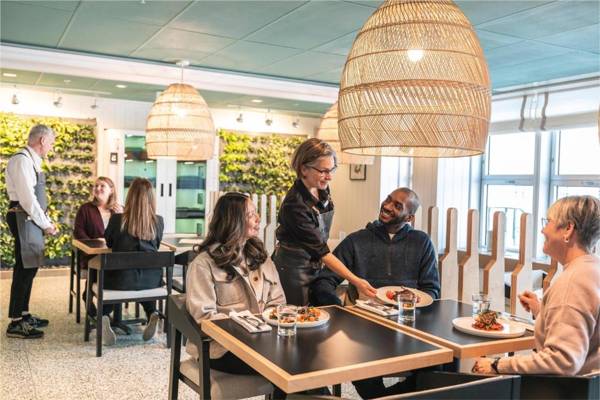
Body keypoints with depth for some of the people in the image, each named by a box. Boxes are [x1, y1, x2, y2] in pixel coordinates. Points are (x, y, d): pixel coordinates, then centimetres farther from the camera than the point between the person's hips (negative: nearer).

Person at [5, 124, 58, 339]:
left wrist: (46, 221, 12)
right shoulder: (21, 160, -14)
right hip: (23, 218, -10)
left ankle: (23, 314, 24)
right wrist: (45, 224, -13)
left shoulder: (32, 161, 16)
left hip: (32, 219, 10)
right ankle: (15, 323, -2)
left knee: (29, 268, 14)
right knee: (24, 269, -8)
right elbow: (27, 198, -20)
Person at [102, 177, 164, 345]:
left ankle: (104, 317, 8)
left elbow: (108, 242, 12)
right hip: (152, 280, 2)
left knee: (103, 276, 32)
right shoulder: (158, 221, -4)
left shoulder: (117, 219, -8)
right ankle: (152, 314, 16)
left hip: (121, 280, -1)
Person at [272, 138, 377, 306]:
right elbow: (320, 251, -27)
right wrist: (355, 281, -30)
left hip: (314, 263, 7)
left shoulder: (322, 188, -7)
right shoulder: (295, 205, -29)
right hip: (293, 265, -7)